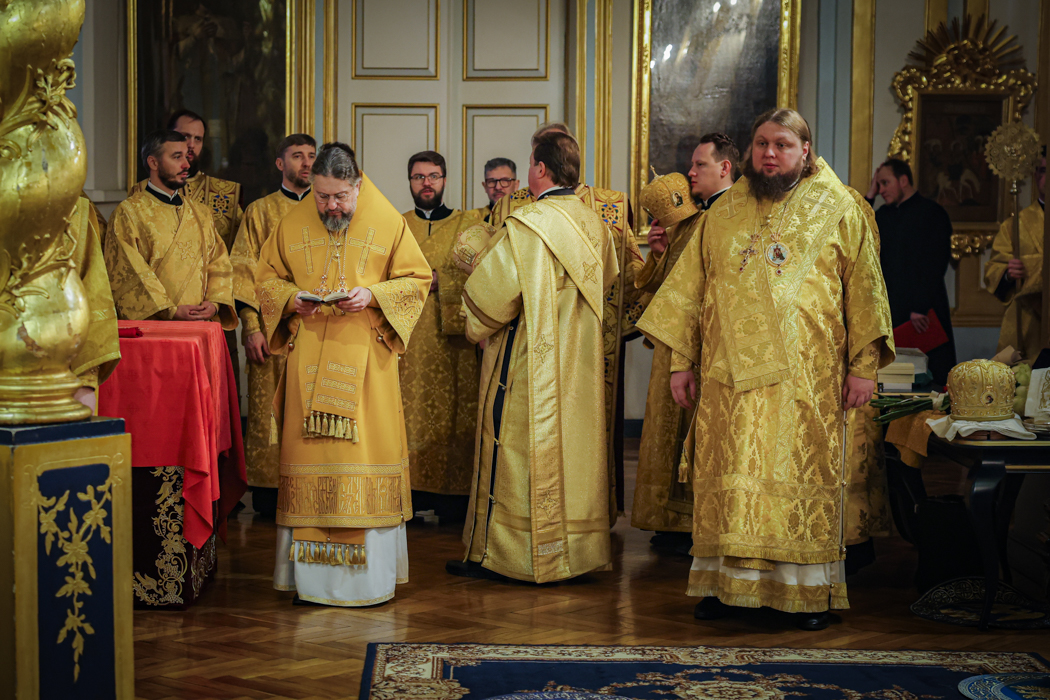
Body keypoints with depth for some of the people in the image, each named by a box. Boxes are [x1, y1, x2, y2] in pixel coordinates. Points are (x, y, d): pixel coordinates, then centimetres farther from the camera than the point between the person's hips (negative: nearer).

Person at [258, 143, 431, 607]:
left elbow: (417, 279, 4)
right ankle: (311, 574, 9)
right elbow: (266, 277, 14)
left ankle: (371, 573, 6)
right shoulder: (292, 224, 6)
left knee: (368, 449, -3)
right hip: (308, 357, 2)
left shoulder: (388, 222, 1)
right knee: (310, 450, 1)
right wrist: (292, 299, -7)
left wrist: (372, 295, -12)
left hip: (365, 358, -2)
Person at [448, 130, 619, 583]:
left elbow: (491, 291, -17)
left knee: (515, 451, 0)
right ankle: (575, 547, 19)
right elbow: (607, 280, 20)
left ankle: (495, 554, 6)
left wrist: (477, 328, 2)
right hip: (578, 360, 7)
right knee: (570, 445, 12)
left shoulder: (526, 227, -18)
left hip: (526, 361, -7)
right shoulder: (594, 225, 5)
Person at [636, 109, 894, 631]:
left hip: (807, 379, -2)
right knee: (728, 479, 2)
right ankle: (725, 583, 10)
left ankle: (810, 589, 8)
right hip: (730, 374, 3)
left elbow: (864, 288, 2)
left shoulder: (837, 209, 5)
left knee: (803, 477, 0)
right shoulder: (724, 212, 13)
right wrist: (681, 361, 9)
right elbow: (690, 287, 15)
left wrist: (863, 364, -5)